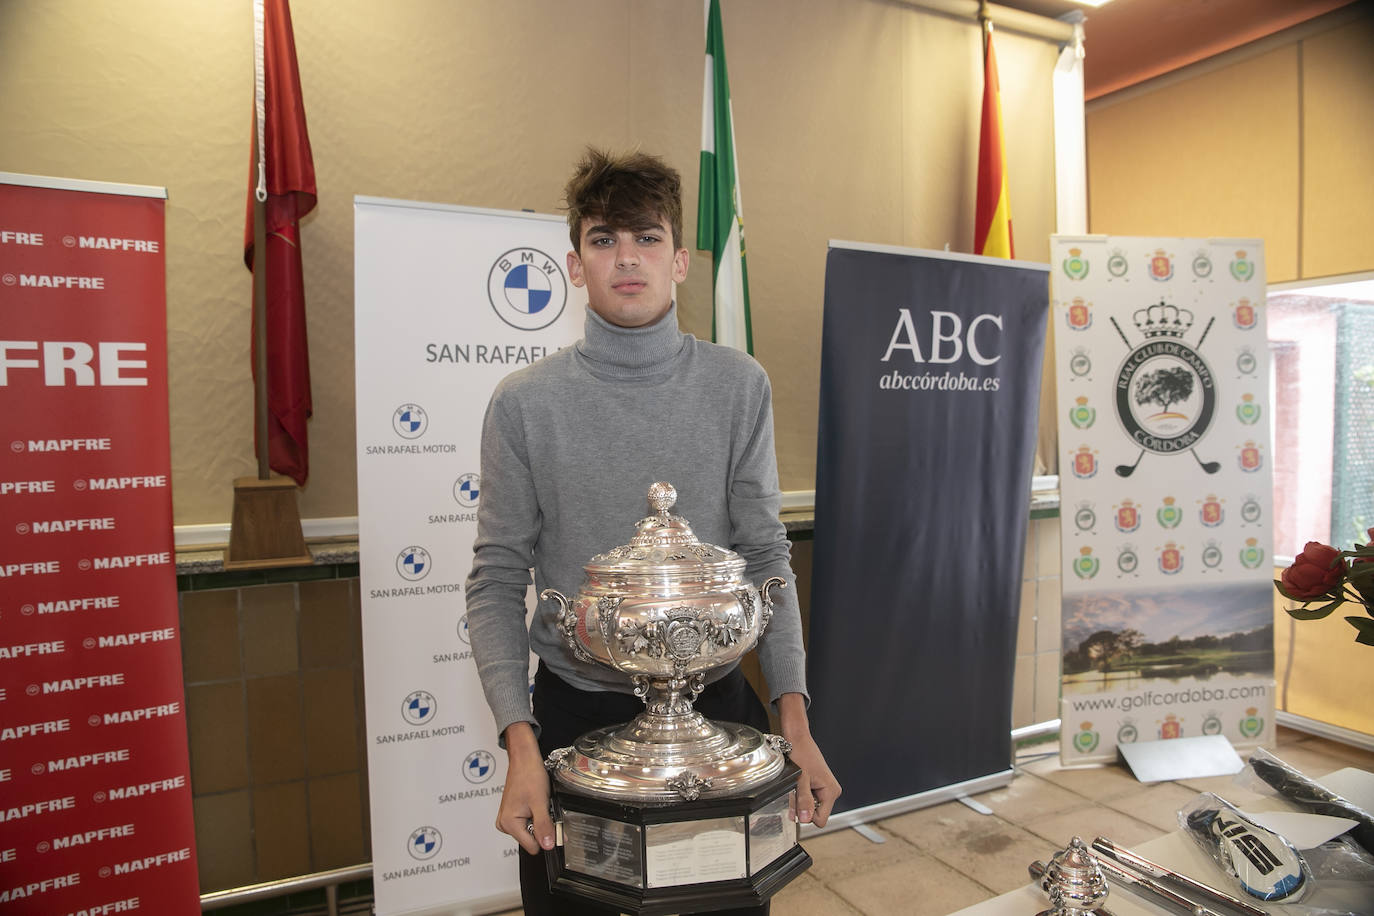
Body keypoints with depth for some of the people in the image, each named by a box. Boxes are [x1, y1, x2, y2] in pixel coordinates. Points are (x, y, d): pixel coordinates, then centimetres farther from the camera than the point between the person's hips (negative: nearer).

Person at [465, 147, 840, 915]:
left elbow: (766, 557, -2)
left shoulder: (738, 385, -3)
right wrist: (520, 745, -14)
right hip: (574, 710, -1)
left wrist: (795, 719, -8)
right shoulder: (526, 402, -6)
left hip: (715, 703, 1)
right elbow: (498, 580, -5)